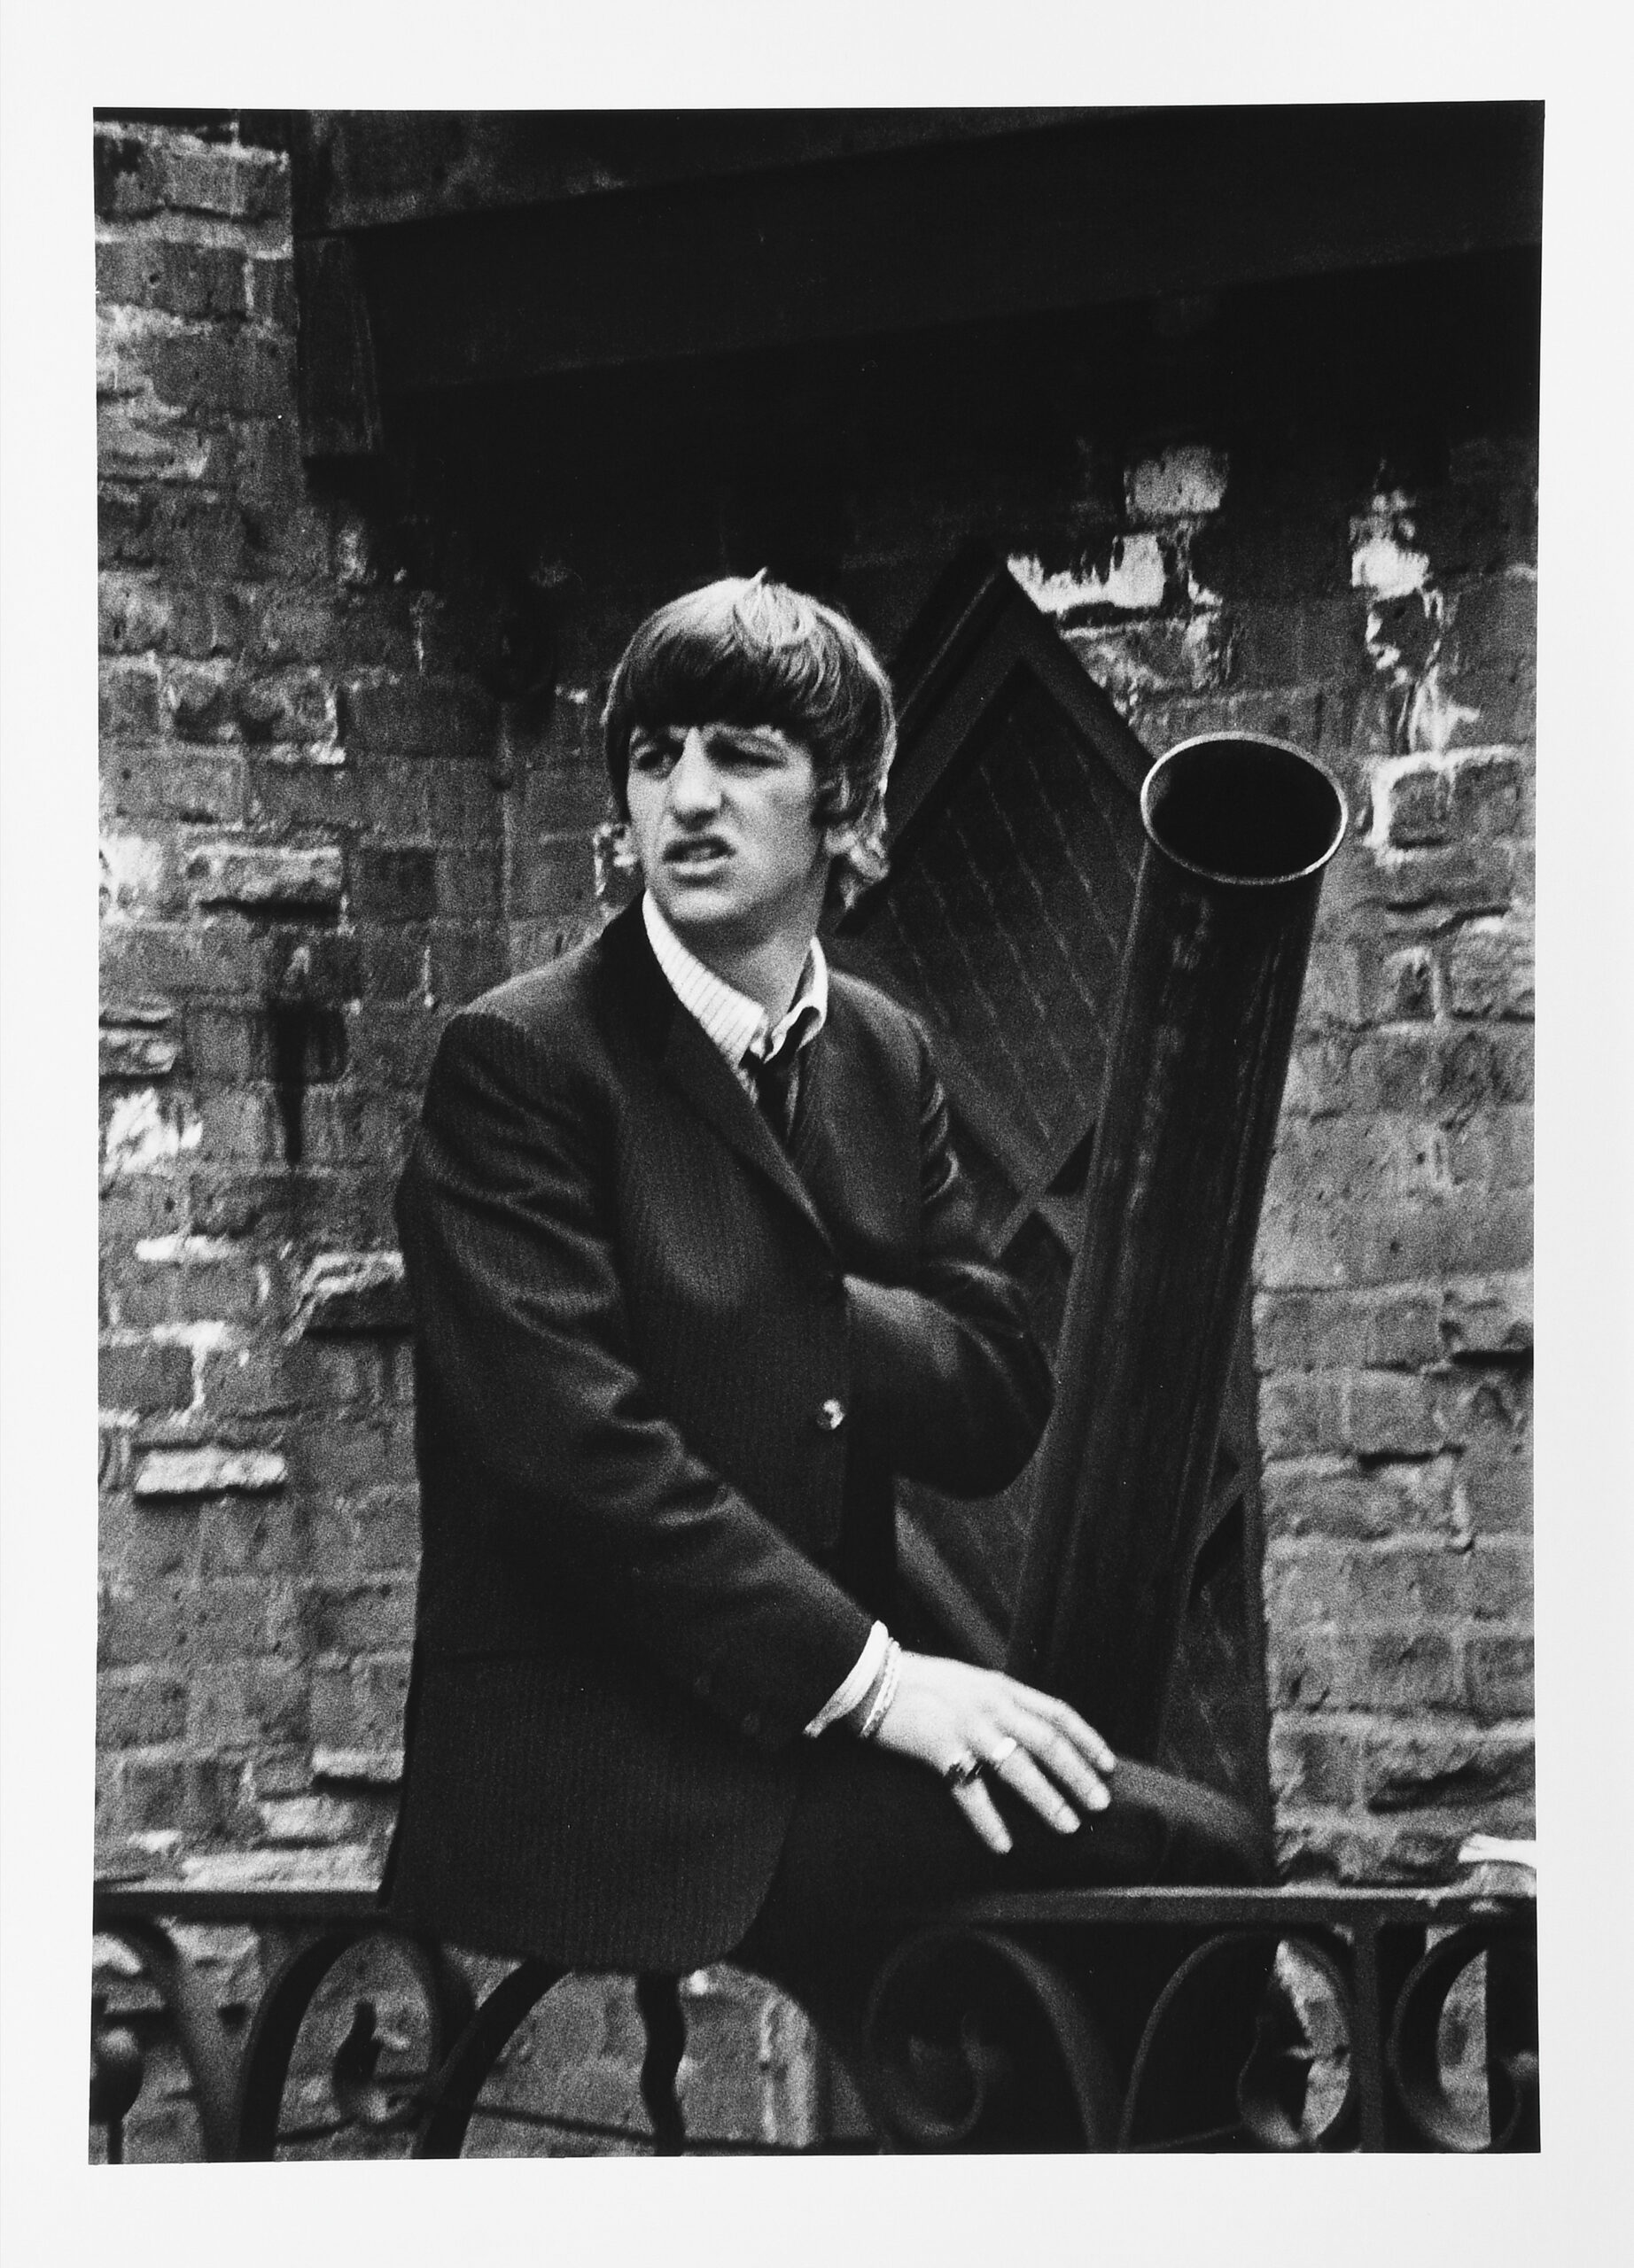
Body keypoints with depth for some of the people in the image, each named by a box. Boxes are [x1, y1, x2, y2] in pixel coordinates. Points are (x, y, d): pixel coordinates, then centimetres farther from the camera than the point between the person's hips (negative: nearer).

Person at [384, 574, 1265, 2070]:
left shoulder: (885, 1060, 14)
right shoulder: (520, 1062, -6)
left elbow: (999, 1413, 7)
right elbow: (578, 1442, -17)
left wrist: (801, 1303, -12)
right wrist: (866, 1672, -22)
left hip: (807, 1739, 7)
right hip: (588, 1793, -7)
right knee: (1178, 1851, -21)